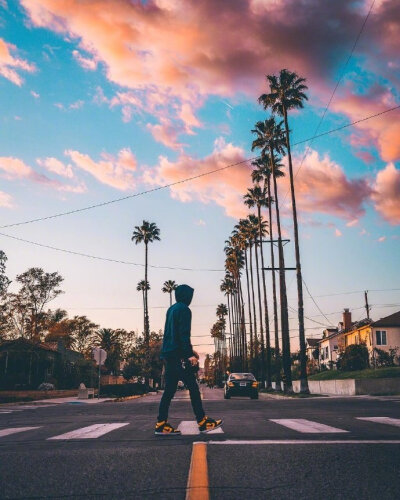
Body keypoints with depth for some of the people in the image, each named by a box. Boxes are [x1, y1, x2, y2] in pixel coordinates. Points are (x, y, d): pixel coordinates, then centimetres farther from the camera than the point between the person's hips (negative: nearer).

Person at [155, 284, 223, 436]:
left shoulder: (171, 309, 20)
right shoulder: (184, 309, -7)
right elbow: (184, 334, -16)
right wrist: (190, 354, -19)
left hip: (168, 354, 9)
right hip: (178, 355, -9)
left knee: (170, 389, 8)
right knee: (193, 387, -4)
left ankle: (161, 424, 6)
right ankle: (202, 422, -2)